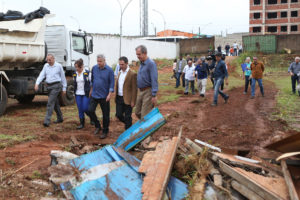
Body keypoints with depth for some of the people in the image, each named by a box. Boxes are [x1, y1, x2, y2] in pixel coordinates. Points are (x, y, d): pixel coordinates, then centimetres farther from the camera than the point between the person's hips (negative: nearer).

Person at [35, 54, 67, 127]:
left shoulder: (59, 66, -3)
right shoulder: (46, 66, 9)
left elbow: (63, 77, 2)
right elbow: (42, 75, 1)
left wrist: (64, 88, 2)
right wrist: (37, 83, -14)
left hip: (56, 86, -6)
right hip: (49, 86, 6)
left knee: (50, 103, -13)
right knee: (55, 103, 15)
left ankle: (47, 121, -15)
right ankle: (60, 118, 29)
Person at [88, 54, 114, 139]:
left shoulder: (109, 70, -9)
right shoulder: (94, 68, 3)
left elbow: (112, 83, -8)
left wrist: (110, 94, -16)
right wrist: (91, 90, 18)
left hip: (104, 96, -4)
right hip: (94, 95, 4)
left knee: (105, 114, 4)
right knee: (90, 110, -3)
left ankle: (105, 131, 17)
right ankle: (97, 126, 19)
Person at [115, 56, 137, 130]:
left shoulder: (132, 74, -11)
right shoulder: (119, 73, 12)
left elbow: (134, 89, -13)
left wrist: (133, 101, -15)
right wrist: (116, 97, 12)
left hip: (127, 99, -6)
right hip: (119, 98, 7)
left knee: (127, 117, 1)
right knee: (118, 115, 8)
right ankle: (128, 124, 34)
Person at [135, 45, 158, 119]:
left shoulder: (151, 63, -14)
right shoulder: (141, 64, 12)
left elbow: (154, 80, -19)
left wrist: (154, 95, -23)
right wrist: (140, 91, 18)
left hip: (148, 91, -9)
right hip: (141, 91, 9)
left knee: (145, 115, -7)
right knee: (138, 113, 13)